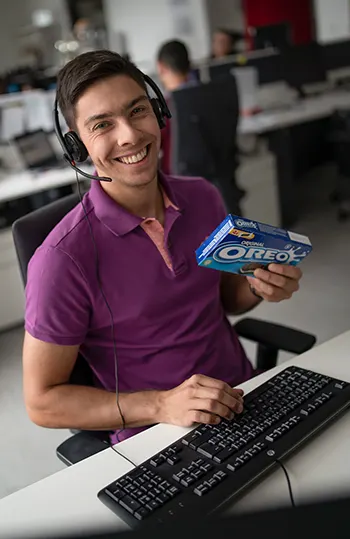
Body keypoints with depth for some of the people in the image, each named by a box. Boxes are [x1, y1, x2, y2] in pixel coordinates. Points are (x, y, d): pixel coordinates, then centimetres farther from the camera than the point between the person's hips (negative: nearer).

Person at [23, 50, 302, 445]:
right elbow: (42, 402, -11)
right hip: (157, 441, -5)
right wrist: (161, 406, -22)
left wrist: (258, 286, -8)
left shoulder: (203, 199, -1)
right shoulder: (62, 260, -19)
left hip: (244, 397, 6)